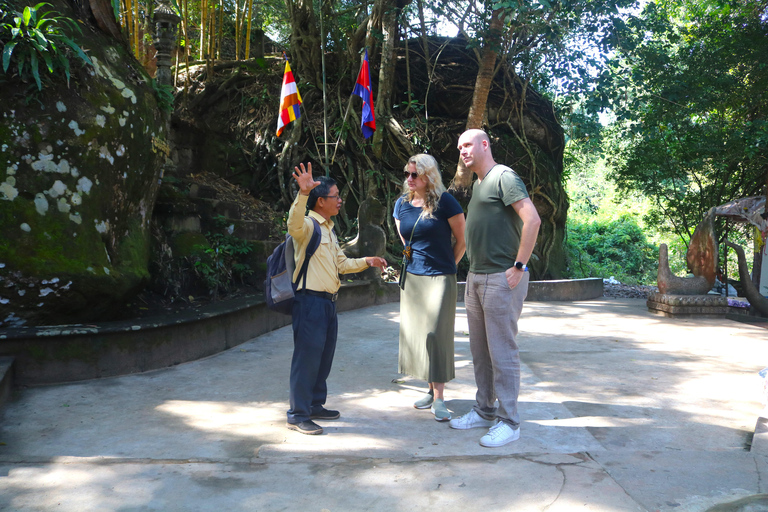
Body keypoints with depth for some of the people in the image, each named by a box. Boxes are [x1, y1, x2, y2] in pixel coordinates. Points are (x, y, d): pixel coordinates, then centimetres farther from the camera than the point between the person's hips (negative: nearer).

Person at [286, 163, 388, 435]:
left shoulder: (329, 230, 20)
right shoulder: (308, 225, -10)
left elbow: (342, 263, 27)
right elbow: (294, 223, -35)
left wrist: (367, 261, 14)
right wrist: (303, 193, -49)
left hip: (328, 301, 9)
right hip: (310, 300, -9)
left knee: (325, 356, 16)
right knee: (307, 356, -5)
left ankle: (315, 405, 29)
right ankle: (297, 415, 4)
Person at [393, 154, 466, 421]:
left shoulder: (444, 202, -10)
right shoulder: (402, 204, 6)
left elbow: (462, 239, -3)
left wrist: (447, 266, 3)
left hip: (439, 279, -6)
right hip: (411, 278, 6)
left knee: (436, 334, -7)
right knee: (416, 333, 9)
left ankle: (439, 398, 2)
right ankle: (431, 389, 23)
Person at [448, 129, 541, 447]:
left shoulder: (504, 177, -9)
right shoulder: (478, 183, 18)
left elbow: (532, 220, -20)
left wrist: (518, 267, -19)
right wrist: (474, 271, 16)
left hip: (501, 278, -9)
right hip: (476, 278, 9)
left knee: (502, 352, -3)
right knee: (480, 351, 15)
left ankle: (508, 423, 7)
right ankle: (484, 411, 27)